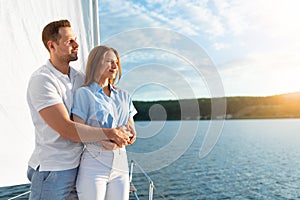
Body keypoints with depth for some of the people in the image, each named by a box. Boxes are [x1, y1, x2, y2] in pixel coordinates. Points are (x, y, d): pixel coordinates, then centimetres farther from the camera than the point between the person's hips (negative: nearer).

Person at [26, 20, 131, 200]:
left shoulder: (80, 77, 6)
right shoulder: (41, 80, -16)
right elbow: (67, 129, -25)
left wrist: (121, 133, -5)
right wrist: (110, 133, -19)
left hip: (78, 166, 7)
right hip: (53, 171, -6)